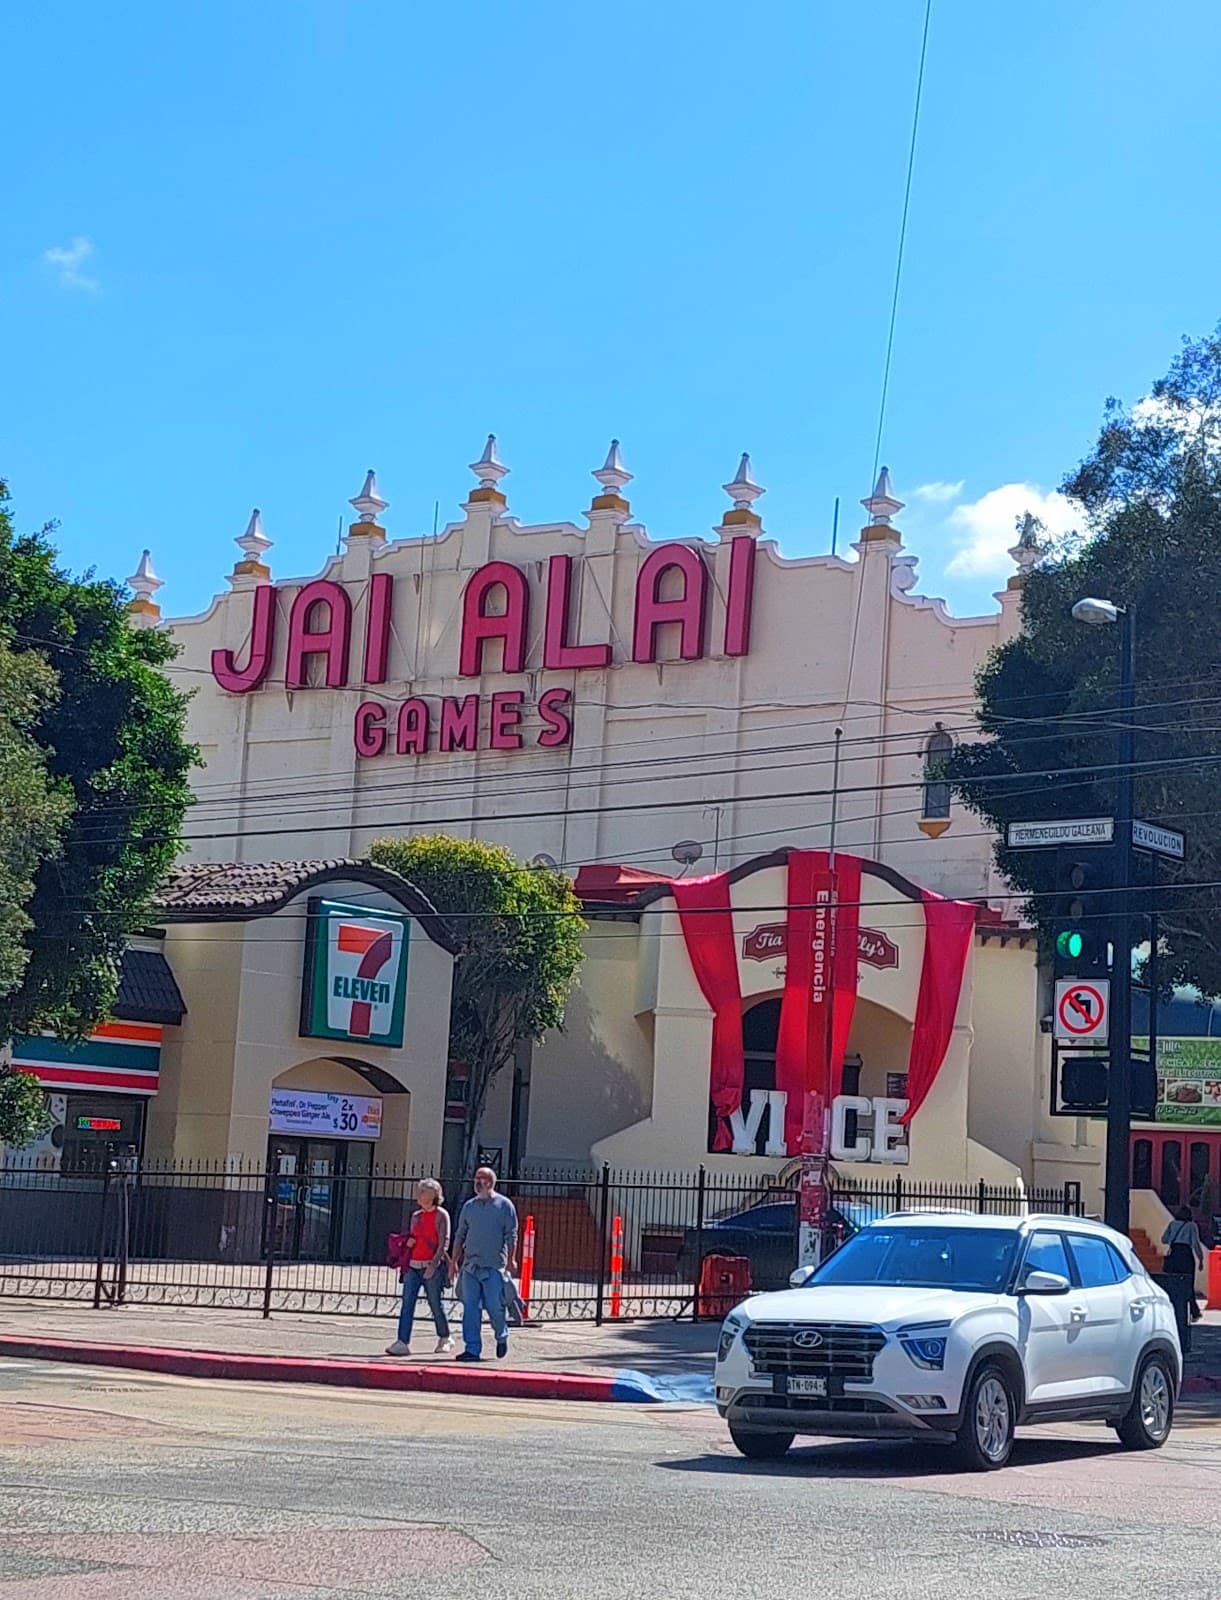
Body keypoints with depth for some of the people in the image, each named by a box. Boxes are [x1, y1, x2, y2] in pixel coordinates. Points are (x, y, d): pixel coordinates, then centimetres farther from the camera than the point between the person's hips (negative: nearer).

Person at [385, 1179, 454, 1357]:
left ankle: (445, 1339, 22)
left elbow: (444, 1242, -8)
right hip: (413, 1265, 5)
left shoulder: (440, 1215, -2)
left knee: (435, 1304, 4)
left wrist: (434, 1264, -17)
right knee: (407, 1304, -6)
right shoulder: (416, 1215, 16)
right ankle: (403, 1342, -10)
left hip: (432, 1266, -5)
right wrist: (408, 1242, 2)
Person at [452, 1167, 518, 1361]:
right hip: (470, 1265, 4)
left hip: (494, 1265, -4)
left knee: (494, 1306, -4)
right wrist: (455, 1261, 11)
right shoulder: (469, 1206, 13)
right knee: (470, 1307, -1)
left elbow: (511, 1236, -1)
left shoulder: (504, 1205, 1)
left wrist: (510, 1260, -9)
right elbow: (460, 1236, 17)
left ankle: (502, 1336, 24)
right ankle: (472, 1349, 2)